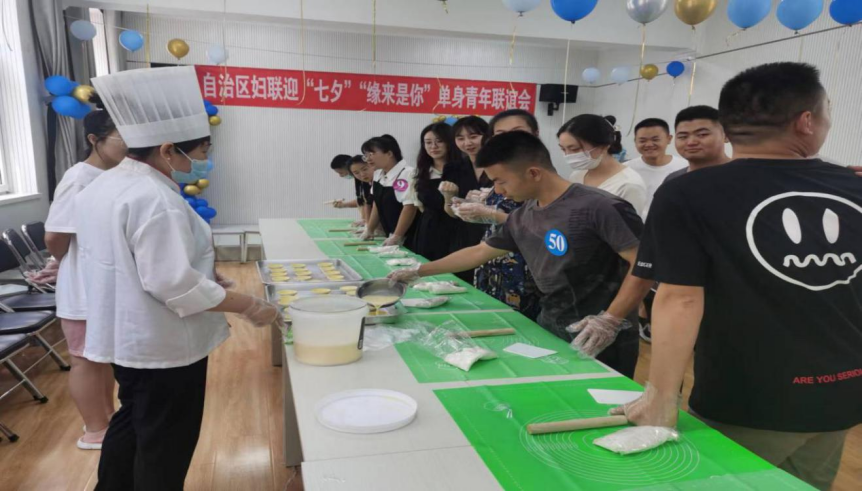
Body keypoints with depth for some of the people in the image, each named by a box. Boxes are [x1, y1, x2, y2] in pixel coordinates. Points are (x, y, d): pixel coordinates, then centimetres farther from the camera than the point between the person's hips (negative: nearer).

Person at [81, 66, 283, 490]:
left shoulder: (101, 187, 6)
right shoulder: (155, 199, -26)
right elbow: (173, 284, -29)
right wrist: (247, 306, -21)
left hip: (127, 336, 10)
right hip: (162, 346, -10)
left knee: (131, 425, 28)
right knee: (164, 448, 8)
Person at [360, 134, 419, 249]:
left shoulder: (407, 174, -17)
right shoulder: (378, 175, 8)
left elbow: (409, 208, -21)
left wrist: (397, 236, -19)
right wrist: (370, 229, 18)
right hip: (390, 237, 7)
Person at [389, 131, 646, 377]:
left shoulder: (598, 207, -18)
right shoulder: (521, 218, 4)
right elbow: (479, 252, 16)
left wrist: (610, 321, -25)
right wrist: (417, 272, 18)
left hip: (601, 341, -6)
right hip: (549, 328, 7)